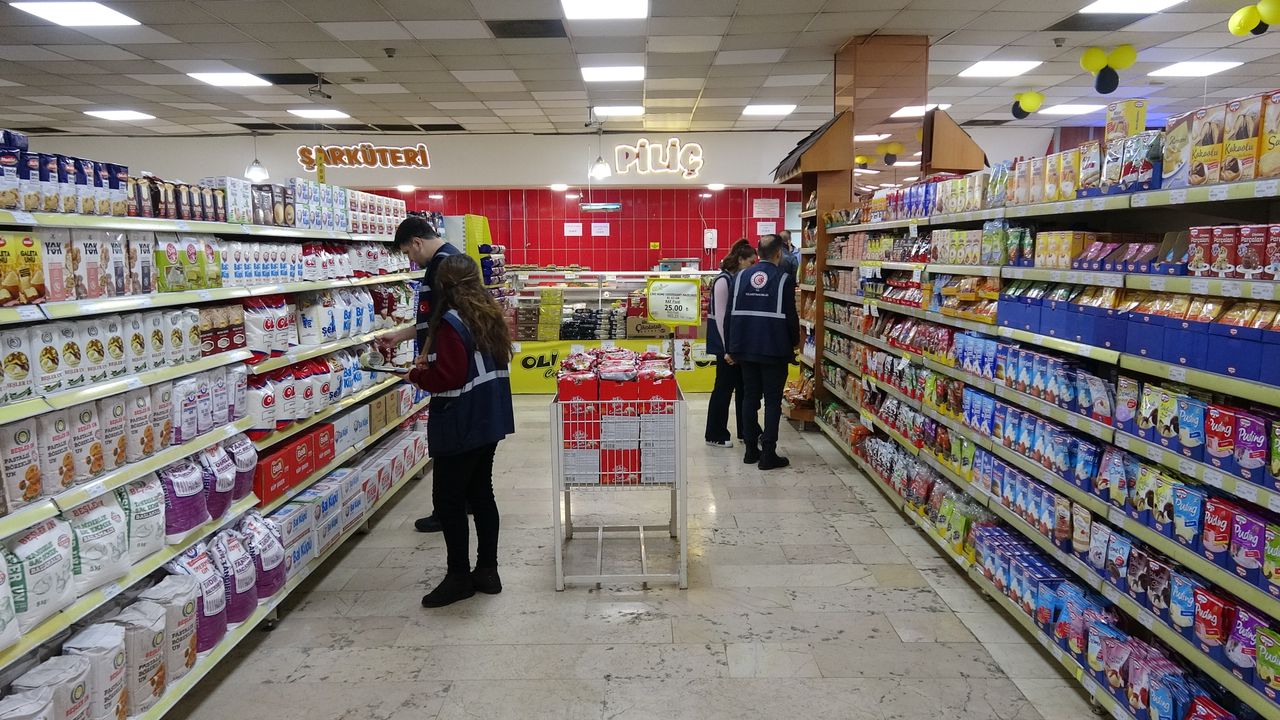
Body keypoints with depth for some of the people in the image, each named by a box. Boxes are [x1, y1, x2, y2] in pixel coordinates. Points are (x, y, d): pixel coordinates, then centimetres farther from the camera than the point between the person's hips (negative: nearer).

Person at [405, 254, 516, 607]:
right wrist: (432, 362, 13)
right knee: (481, 493, 15)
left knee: (448, 500, 3)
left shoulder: (451, 323, -19)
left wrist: (417, 374, -5)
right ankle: (487, 570, 22)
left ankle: (459, 577, 11)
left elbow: (446, 377, -24)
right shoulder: (490, 315, 7)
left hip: (461, 427, -9)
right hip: (489, 421, 9)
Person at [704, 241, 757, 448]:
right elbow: (720, 316, -17)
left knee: (743, 386, 12)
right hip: (726, 344, -8)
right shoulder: (723, 280, -13)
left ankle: (746, 430, 22)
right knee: (724, 387, -1)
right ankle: (715, 435, 10)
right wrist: (728, 348, -18)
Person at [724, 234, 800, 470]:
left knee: (750, 397, 13)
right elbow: (790, 316, -7)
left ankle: (751, 450, 18)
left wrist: (729, 349, 9)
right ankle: (768, 454, 2)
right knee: (772, 401, 2)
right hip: (774, 350, -4)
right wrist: (795, 342, 10)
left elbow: (731, 314, 4)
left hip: (745, 349, 4)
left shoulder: (741, 277, 5)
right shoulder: (783, 279, -8)